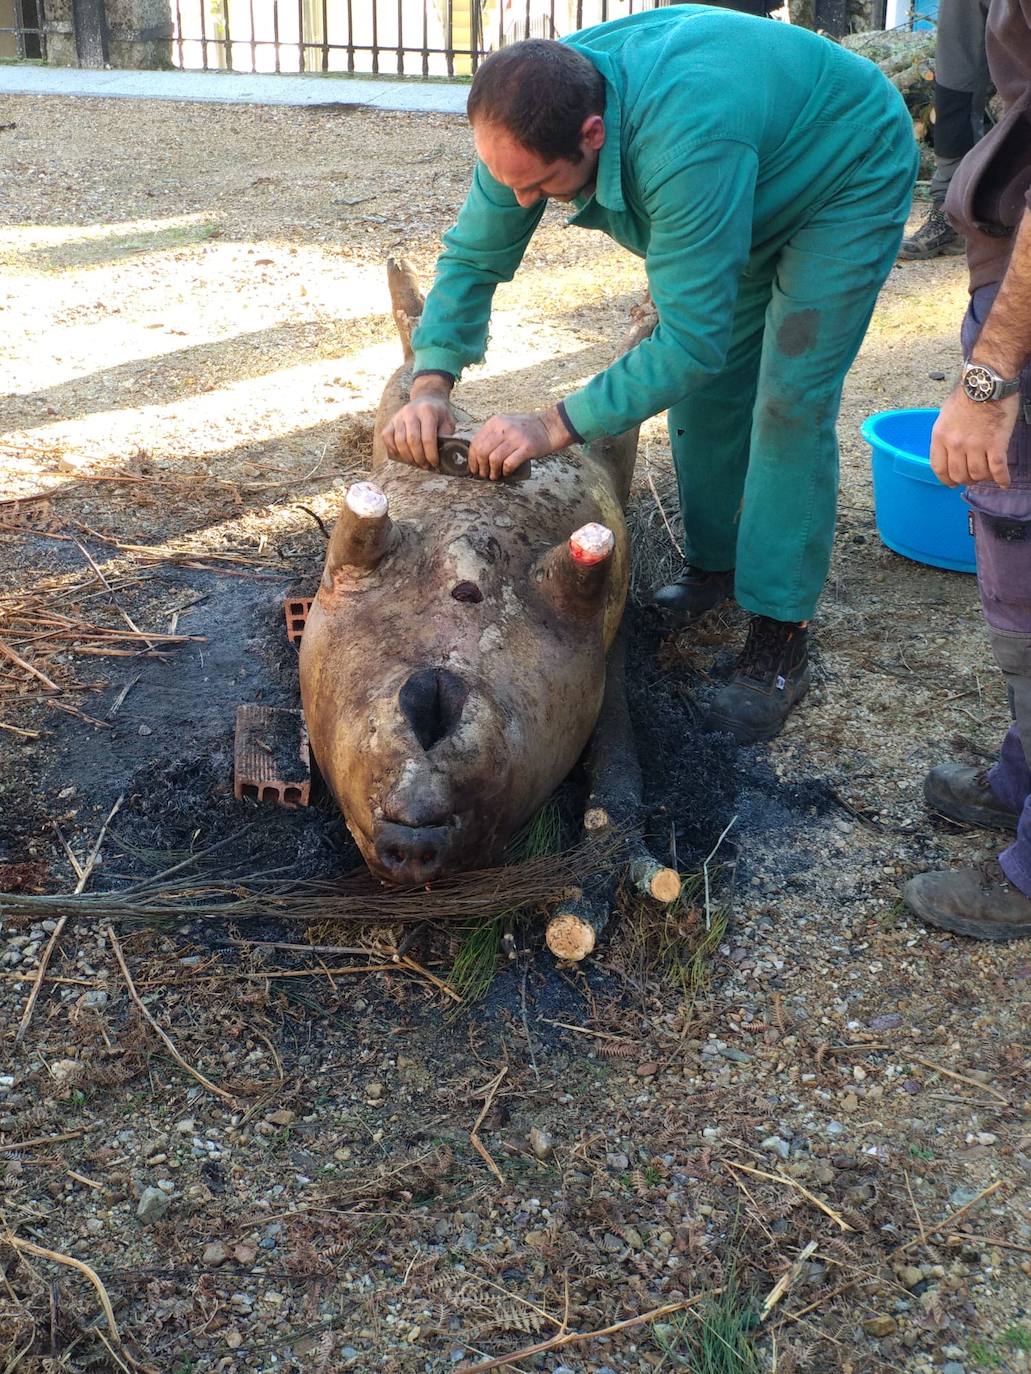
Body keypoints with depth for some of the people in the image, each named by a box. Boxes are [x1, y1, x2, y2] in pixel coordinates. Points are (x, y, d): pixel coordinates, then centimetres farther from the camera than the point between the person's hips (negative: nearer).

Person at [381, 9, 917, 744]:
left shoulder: (686, 139, -46)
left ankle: (780, 644, -9)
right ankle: (713, 566, 26)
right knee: (709, 386, 6)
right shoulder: (530, 122, -23)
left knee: (790, 400, -14)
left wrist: (556, 426, -39)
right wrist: (430, 385, -26)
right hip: (757, 192, 7)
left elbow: (691, 340, -41)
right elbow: (471, 257, -12)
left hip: (849, 178, -7)